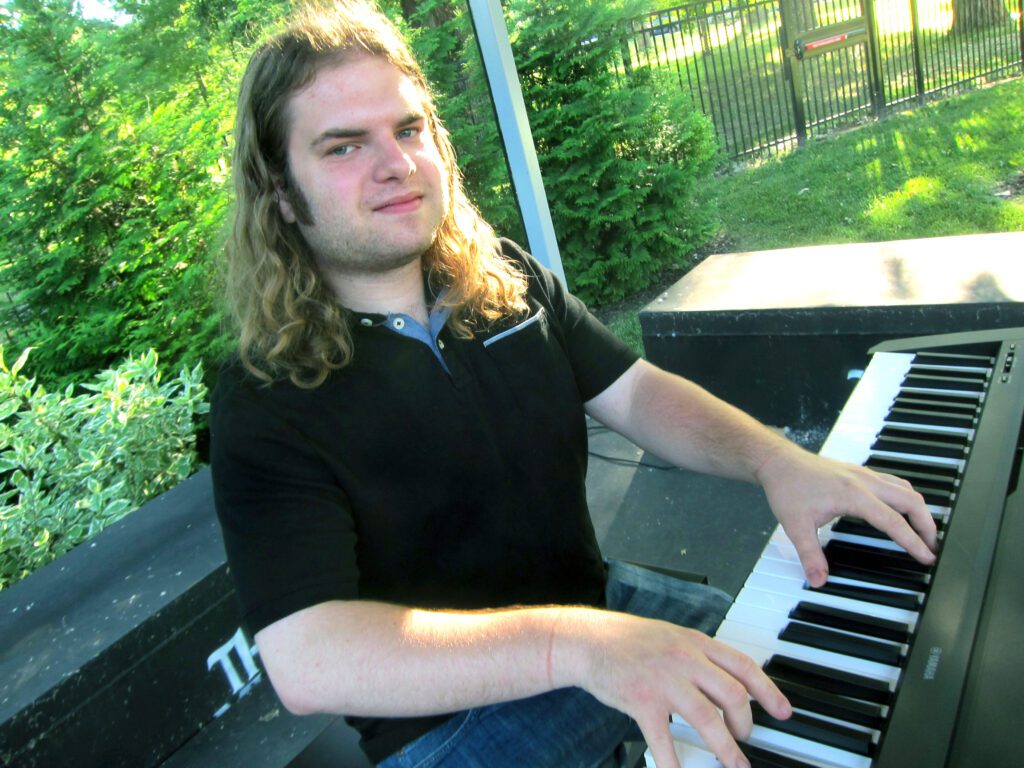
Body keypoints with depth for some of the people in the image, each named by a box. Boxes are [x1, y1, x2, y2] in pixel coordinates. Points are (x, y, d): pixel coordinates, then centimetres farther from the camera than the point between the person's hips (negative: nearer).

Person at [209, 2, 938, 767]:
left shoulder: (507, 281, 0)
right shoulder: (268, 404, -20)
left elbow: (636, 392, -1)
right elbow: (306, 661, -30)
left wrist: (776, 460, -20)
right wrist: (576, 644, -43)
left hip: (598, 606, 6)